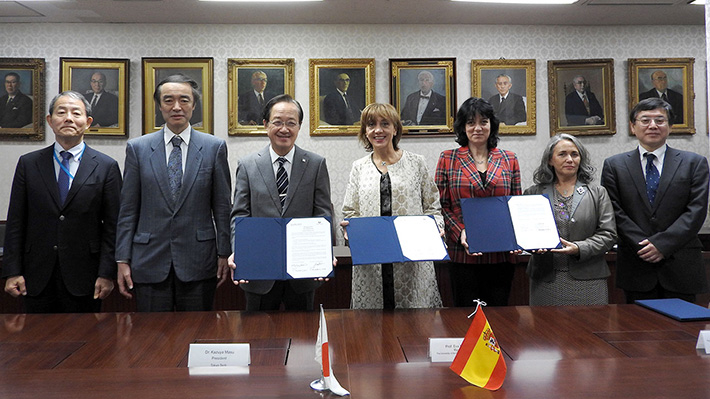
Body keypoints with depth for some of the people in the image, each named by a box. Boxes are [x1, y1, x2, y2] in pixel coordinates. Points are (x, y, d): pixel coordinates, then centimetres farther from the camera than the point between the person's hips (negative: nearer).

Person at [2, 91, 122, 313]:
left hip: (83, 277, -1)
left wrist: (107, 274, -7)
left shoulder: (106, 167, 0)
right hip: (37, 276, 2)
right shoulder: (28, 164, 6)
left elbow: (112, 226, -2)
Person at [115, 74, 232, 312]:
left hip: (198, 262, 0)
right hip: (150, 262, 1)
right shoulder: (137, 148, 5)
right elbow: (128, 210, 5)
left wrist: (225, 254, 1)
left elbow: (222, 207, 3)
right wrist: (123, 260, 1)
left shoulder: (215, 147, 3)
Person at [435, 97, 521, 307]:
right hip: (463, 254, -1)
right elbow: (442, 205, 1)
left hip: (501, 253, 2)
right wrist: (461, 233, -14)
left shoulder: (509, 160, 9)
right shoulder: (448, 159, 4)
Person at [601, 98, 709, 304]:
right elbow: (615, 212, -1)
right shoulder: (614, 165, 6)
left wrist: (661, 243, -13)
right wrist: (643, 246, -12)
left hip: (681, 266, 0)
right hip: (636, 268, 0)